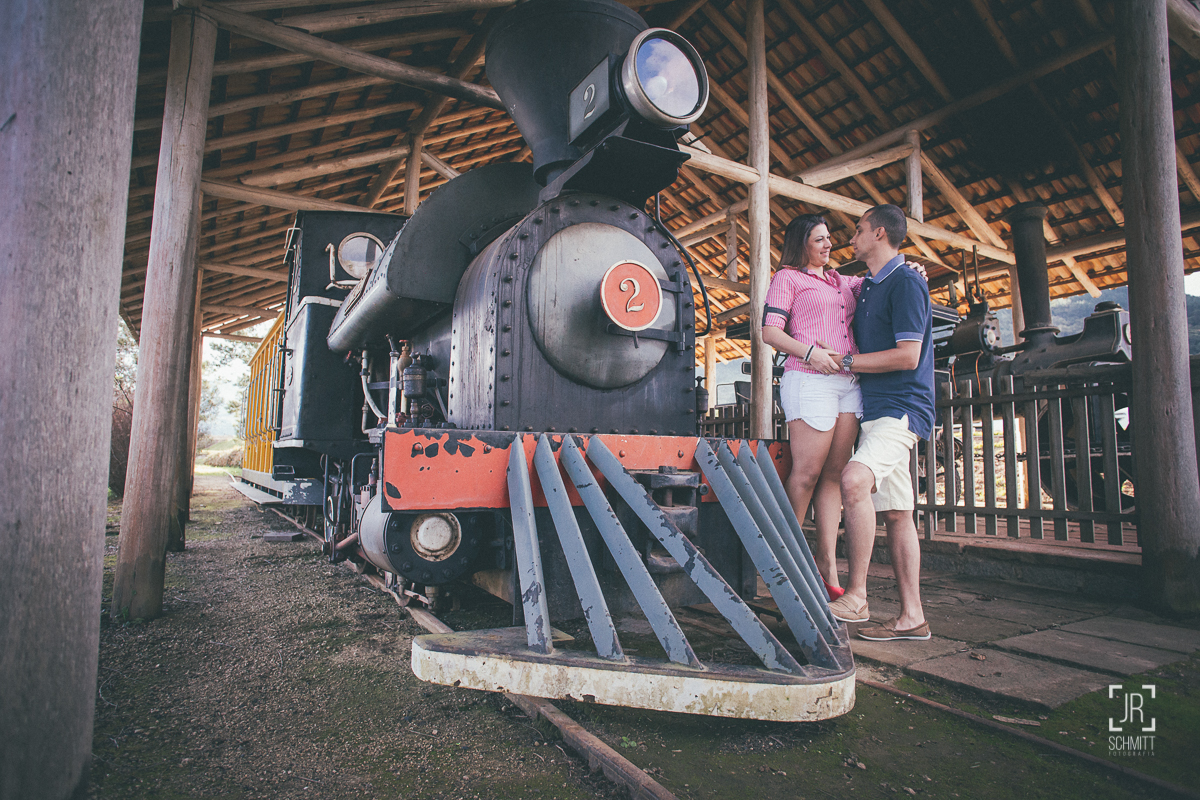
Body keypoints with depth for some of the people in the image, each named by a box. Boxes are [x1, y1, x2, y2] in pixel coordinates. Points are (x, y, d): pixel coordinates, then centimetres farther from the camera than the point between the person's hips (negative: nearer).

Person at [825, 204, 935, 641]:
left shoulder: (905, 283, -8)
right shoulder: (868, 288, 20)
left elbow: (907, 356, -16)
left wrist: (846, 361, -10)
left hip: (902, 408, -9)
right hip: (877, 409, 9)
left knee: (855, 478, -30)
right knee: (895, 513, 7)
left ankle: (856, 596, -23)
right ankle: (911, 617, 12)